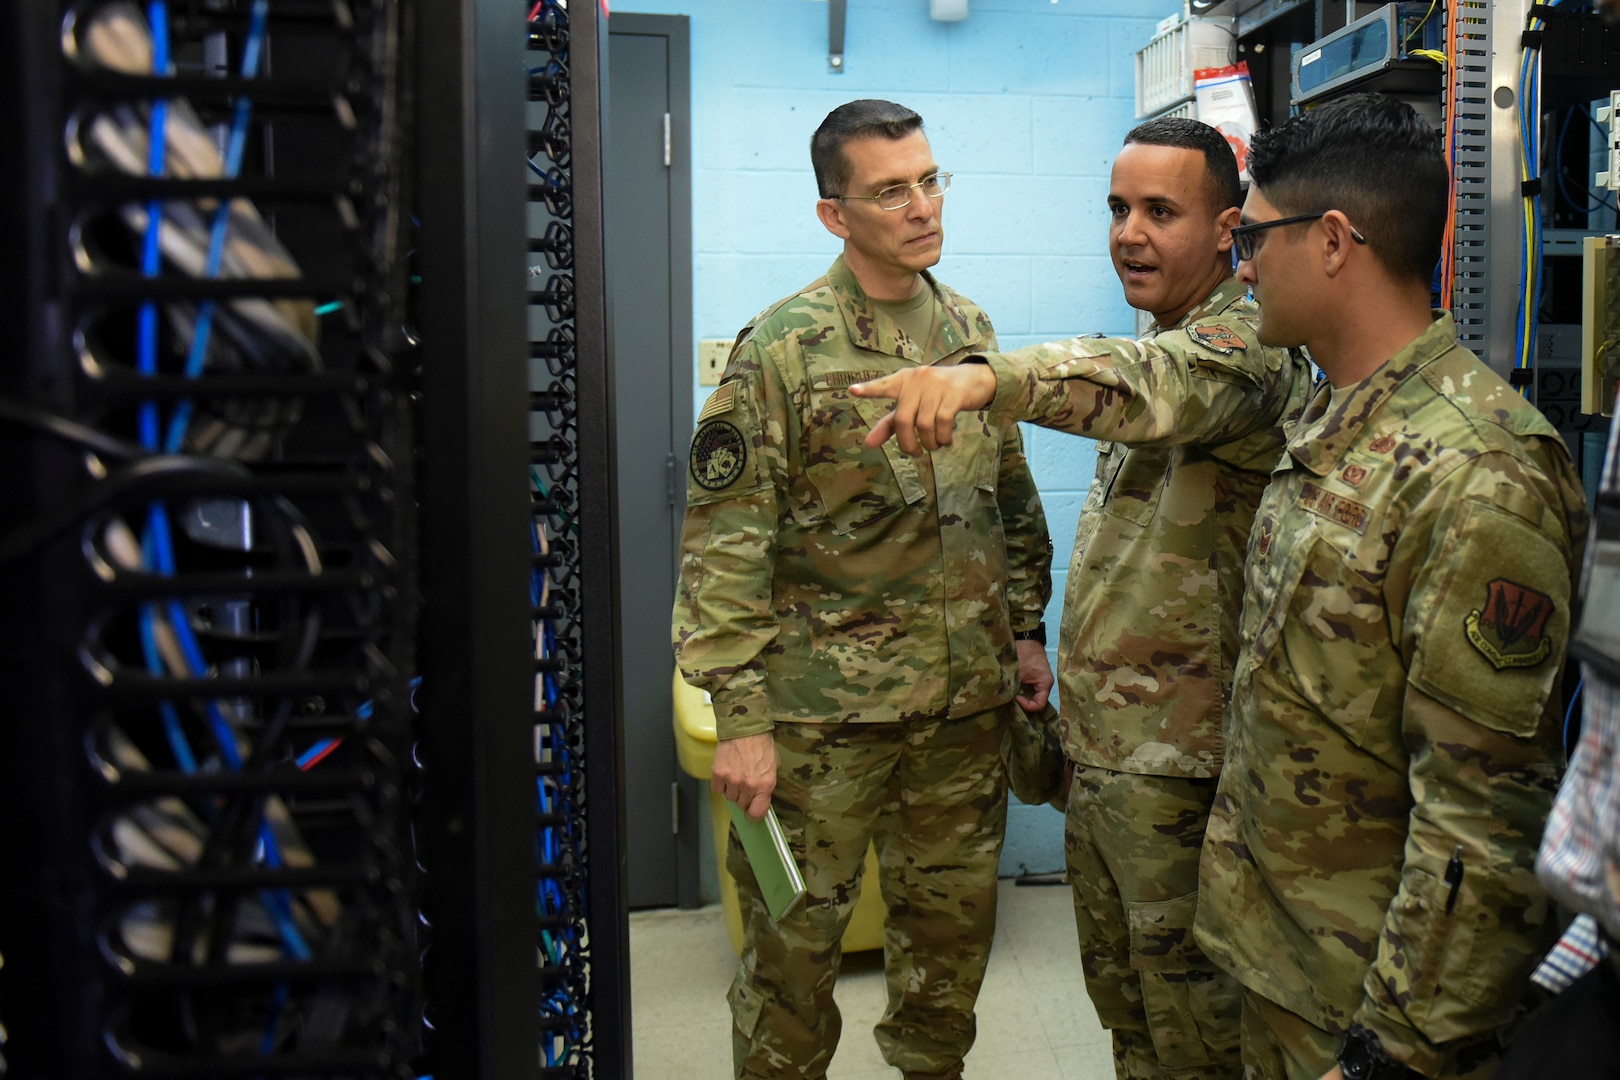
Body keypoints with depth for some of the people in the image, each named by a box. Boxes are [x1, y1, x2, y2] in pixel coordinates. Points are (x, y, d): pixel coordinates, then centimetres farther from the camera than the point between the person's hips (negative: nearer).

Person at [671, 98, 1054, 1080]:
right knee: (795, 939, 6)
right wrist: (741, 718, -17)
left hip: (968, 697, 5)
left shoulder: (973, 331, 8)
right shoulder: (783, 350, -10)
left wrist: (1027, 628, 14)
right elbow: (723, 543, -13)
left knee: (954, 925, 17)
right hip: (826, 704, -5)